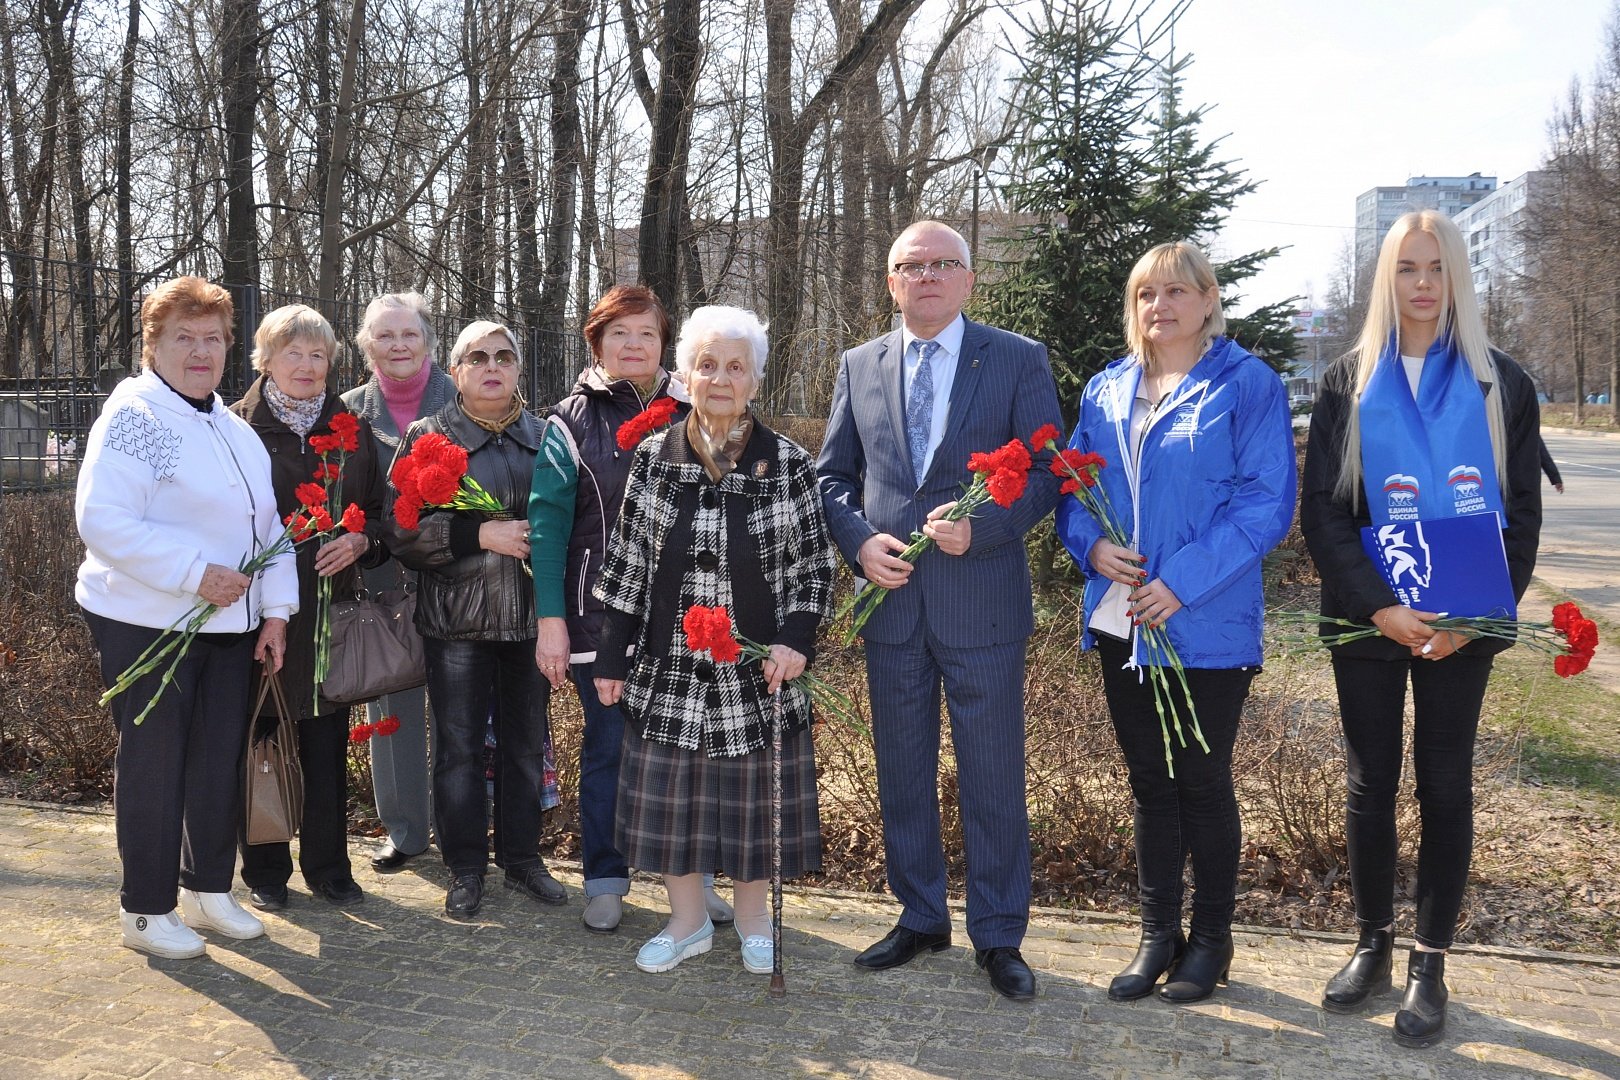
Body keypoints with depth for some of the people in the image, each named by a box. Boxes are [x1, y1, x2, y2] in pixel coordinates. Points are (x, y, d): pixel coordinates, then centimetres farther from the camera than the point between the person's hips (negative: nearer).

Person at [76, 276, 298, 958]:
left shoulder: (235, 429, 13)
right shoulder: (132, 417, -10)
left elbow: (267, 525, 16)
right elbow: (103, 520, -21)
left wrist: (275, 609, 8)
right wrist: (195, 573, -23)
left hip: (229, 624, 7)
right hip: (147, 623, -7)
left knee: (220, 761, 13)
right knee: (152, 766, 2)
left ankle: (209, 889, 28)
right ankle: (146, 910, 15)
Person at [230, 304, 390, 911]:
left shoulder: (351, 430, 10)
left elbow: (380, 513, 13)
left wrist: (358, 542, -7)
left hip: (332, 609, 3)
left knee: (328, 744, 8)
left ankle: (328, 869, 21)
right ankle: (264, 873, 19)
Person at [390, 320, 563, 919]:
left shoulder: (543, 436, 9)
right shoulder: (428, 437, 1)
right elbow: (404, 531, -8)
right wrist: (483, 534, -17)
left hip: (531, 615, 3)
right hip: (457, 619, -3)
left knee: (526, 742, 12)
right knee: (458, 746, 5)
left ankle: (522, 856, 27)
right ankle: (465, 868, 19)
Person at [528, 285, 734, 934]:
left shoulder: (690, 415, 8)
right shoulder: (572, 422, 2)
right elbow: (548, 522, -3)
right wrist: (551, 618, -10)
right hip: (601, 614, -2)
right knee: (608, 747, 6)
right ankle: (605, 881, 21)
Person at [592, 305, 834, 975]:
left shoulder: (789, 465, -4)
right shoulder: (653, 458, 0)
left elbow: (814, 565, 0)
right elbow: (627, 563, 3)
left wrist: (796, 639, -14)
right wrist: (612, 658, 3)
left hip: (759, 670, -1)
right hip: (670, 669, 2)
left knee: (754, 795, 10)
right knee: (672, 794, 11)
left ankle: (753, 922, 34)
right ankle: (687, 922, 32)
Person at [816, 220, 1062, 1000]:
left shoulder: (1018, 360, -1)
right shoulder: (860, 366, 9)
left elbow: (1047, 472, -3)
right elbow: (832, 475, 12)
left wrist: (982, 525, -19)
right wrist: (859, 540, -7)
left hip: (982, 604, -3)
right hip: (891, 600, 4)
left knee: (992, 779, 4)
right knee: (902, 774, 13)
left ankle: (998, 936, 20)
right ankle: (920, 919, 30)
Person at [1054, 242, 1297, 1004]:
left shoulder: (1247, 386, -6)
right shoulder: (1107, 390, 10)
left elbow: (1267, 501, -12)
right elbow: (1072, 484, 12)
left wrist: (1182, 581, -20)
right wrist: (1091, 544, -9)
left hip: (1206, 624, -5)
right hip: (1121, 621, 5)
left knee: (1202, 780, 6)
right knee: (1147, 779, 13)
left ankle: (1211, 936, 24)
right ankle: (1157, 934, 25)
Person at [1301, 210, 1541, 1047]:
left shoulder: (1500, 385, 3)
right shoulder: (1348, 383, 3)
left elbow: (1521, 513, 1)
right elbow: (1319, 509, -2)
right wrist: (1380, 606, -14)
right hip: (1367, 620, 1)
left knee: (1445, 786, 5)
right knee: (1370, 782, 8)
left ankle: (1429, 964, 16)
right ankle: (1373, 943, 23)